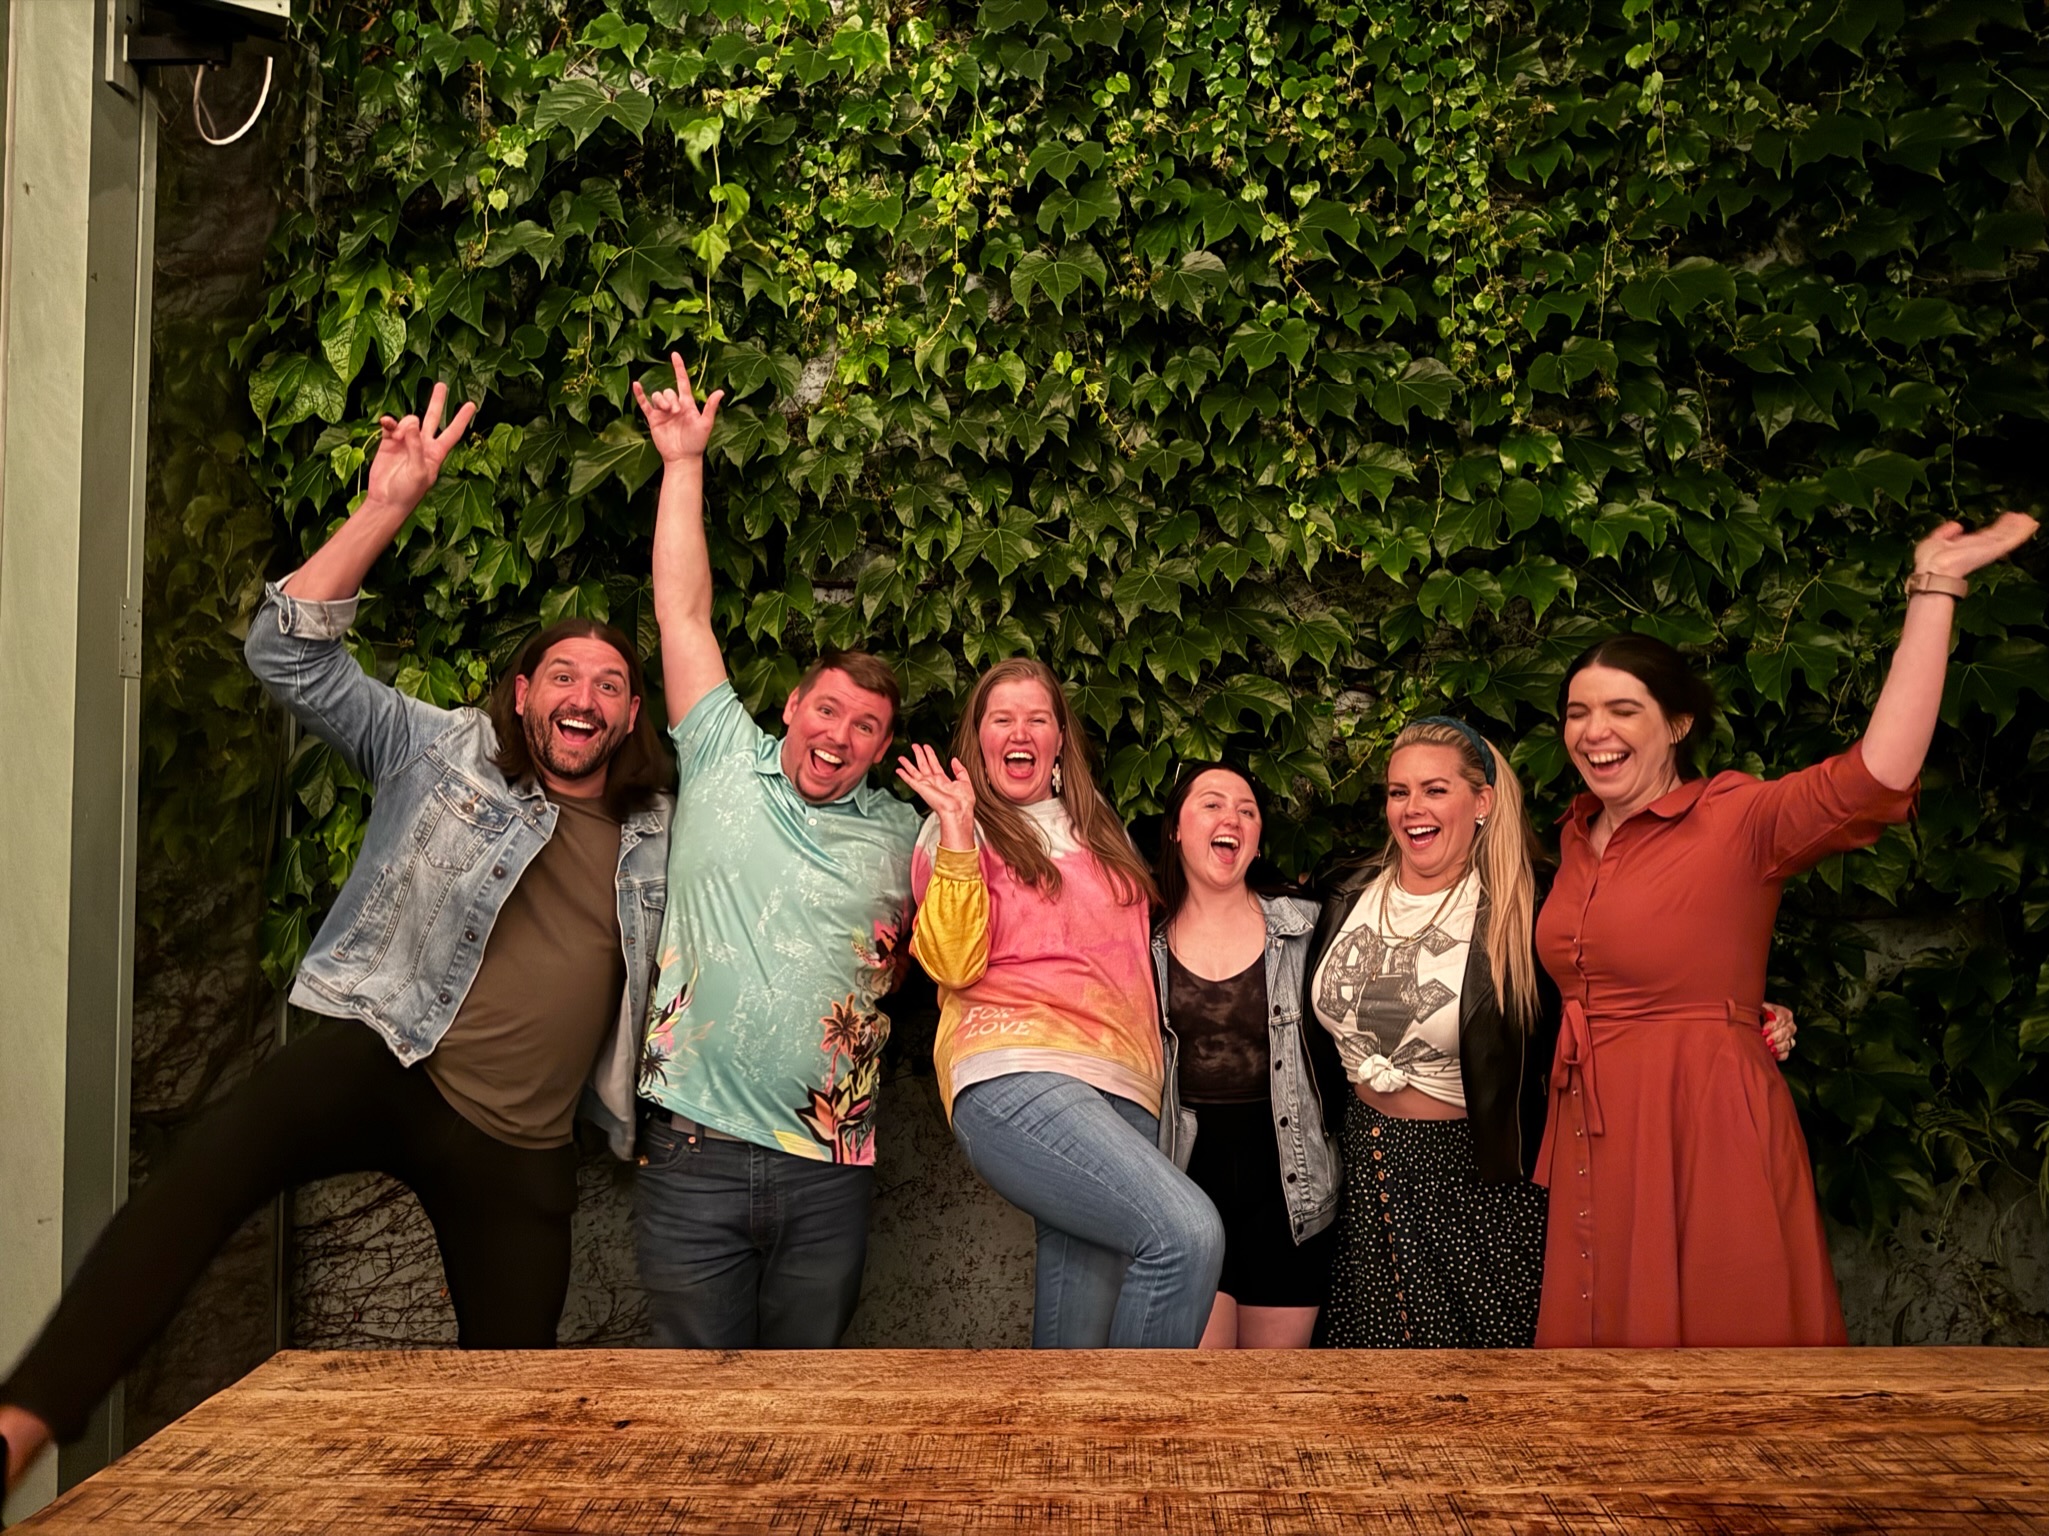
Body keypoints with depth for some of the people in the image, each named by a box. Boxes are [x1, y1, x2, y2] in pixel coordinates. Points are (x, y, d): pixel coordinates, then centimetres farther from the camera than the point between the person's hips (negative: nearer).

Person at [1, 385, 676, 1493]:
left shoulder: (663, 835, 11)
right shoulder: (446, 755, 4)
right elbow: (291, 654, -5)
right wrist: (387, 506, -14)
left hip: (522, 1148, 4)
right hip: (384, 1061, -3)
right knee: (224, 1153, -36)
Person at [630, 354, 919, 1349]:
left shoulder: (901, 834, 8)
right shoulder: (725, 766, 3)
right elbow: (683, 610, 3)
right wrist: (684, 462, 4)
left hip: (828, 1171, 2)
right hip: (695, 1154, -1)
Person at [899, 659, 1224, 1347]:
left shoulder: (1101, 831, 25)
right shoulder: (957, 830, 8)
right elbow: (953, 964, -7)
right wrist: (957, 838, -13)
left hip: (1123, 1091, 6)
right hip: (1015, 1077, -6)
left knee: (1078, 1323, 1)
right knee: (1189, 1232, -25)